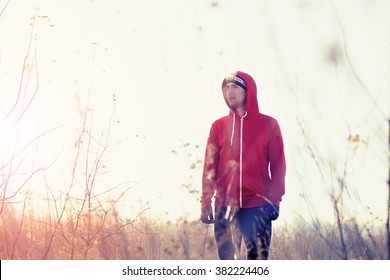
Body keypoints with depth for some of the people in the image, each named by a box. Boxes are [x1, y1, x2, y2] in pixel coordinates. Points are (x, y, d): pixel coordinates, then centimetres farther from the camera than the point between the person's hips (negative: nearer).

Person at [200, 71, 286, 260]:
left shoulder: (268, 124, 5)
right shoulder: (219, 126, 10)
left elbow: (278, 165, 4)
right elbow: (210, 166, 8)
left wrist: (275, 200, -4)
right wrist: (206, 202, 2)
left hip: (257, 206, -2)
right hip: (224, 207, 2)